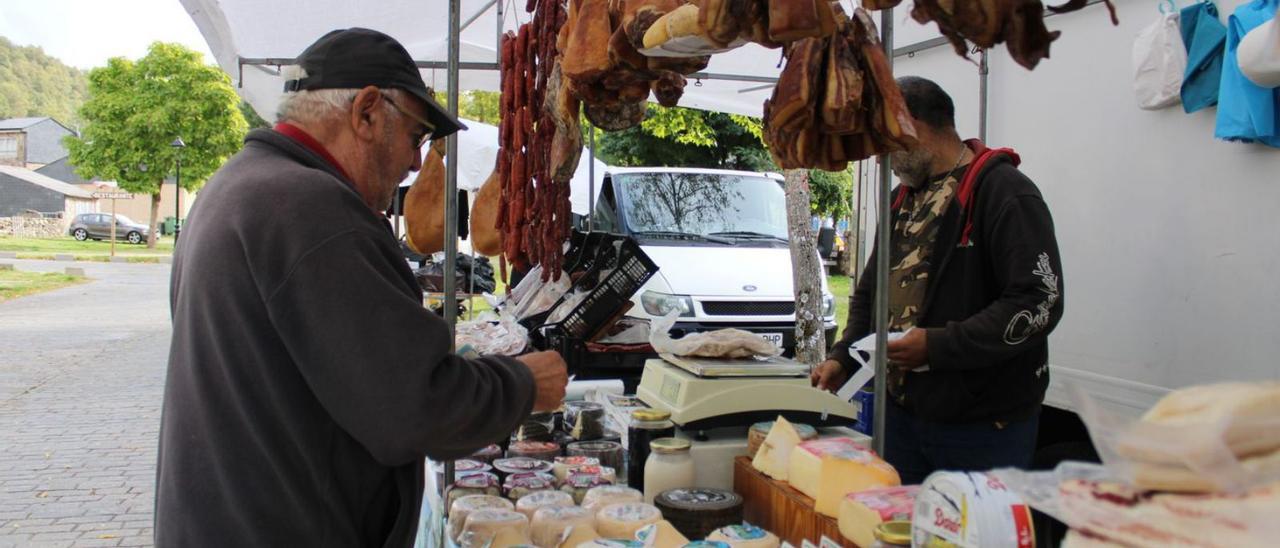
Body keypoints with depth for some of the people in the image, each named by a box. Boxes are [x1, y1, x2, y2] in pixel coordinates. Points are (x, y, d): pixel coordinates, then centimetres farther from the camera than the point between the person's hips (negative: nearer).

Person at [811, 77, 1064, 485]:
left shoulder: (1005, 193, -12)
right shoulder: (905, 198, 15)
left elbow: (1040, 302, -21)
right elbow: (870, 292, 22)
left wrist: (938, 345, -22)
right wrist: (843, 357, 7)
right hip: (902, 413, 7)